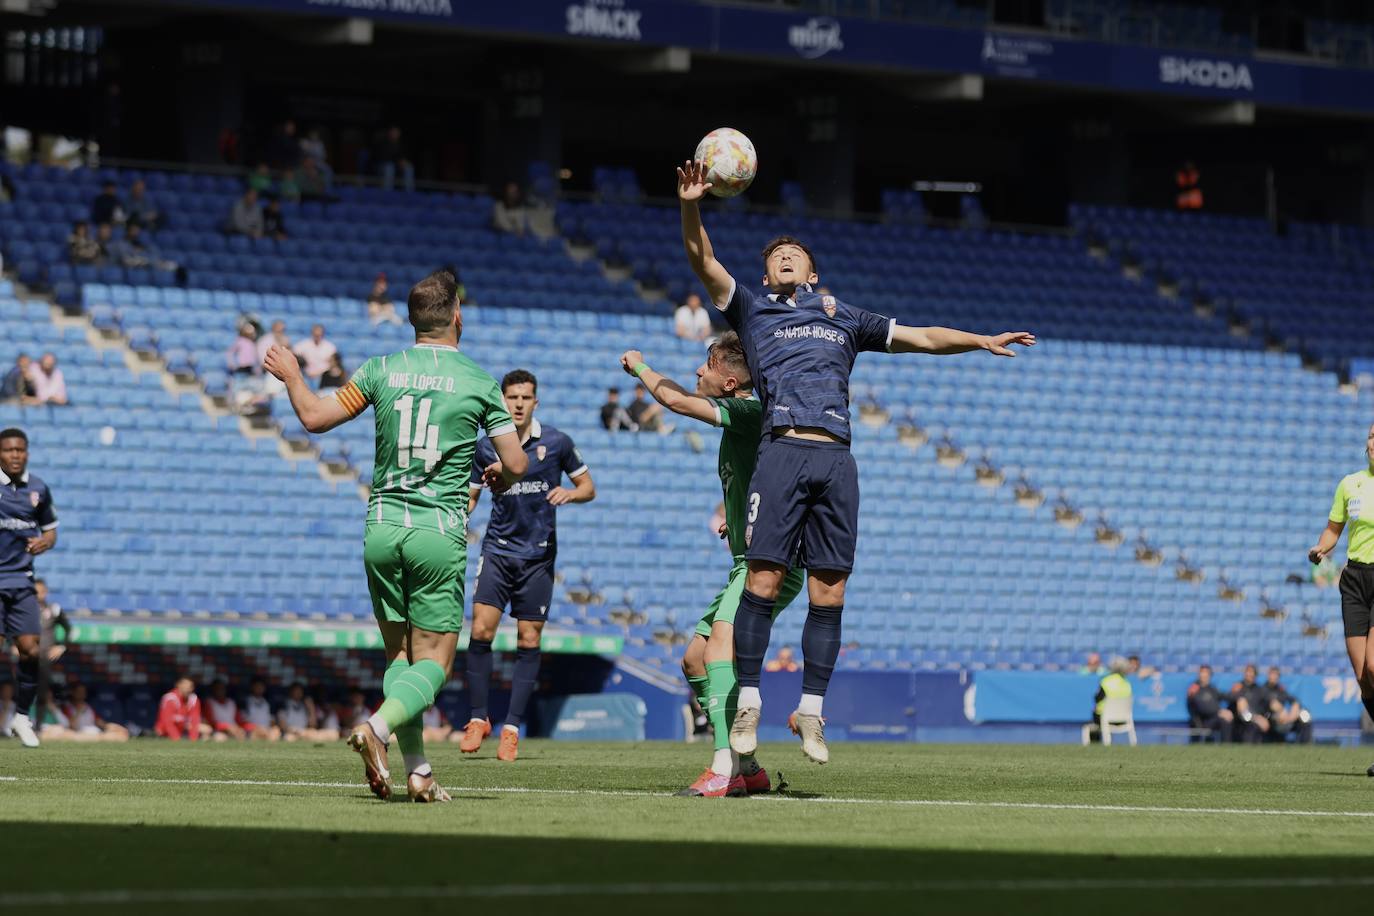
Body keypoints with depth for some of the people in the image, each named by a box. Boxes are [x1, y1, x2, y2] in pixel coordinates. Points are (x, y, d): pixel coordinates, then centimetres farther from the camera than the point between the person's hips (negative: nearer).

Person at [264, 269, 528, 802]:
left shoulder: (381, 370, 3)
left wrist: (291, 376, 23)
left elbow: (314, 416, 4)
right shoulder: (479, 383, -2)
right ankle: (378, 727, -28)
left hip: (382, 528, 3)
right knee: (434, 661, 0)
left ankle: (417, 770, 3)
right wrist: (497, 480, 22)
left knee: (400, 653, 13)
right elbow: (516, 463, -2)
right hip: (439, 533, -3)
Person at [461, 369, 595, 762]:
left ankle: (512, 729, 5)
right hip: (498, 549, 0)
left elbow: (588, 487, 8)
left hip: (539, 554, 0)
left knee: (528, 641, -1)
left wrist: (570, 493, -15)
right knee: (481, 630, -12)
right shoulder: (486, 447, 2)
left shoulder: (556, 442, -1)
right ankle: (478, 719, 0)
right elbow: (470, 496, 12)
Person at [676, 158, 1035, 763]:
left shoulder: (843, 319, 26)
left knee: (829, 593, -2)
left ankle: (810, 710, 3)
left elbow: (921, 338, 29)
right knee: (763, 579, -12)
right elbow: (702, 261, 6)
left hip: (837, 459, 3)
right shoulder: (753, 311, 19)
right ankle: (748, 702, -7)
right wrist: (691, 208, -10)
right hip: (783, 452, -3)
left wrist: (982, 340, 18)